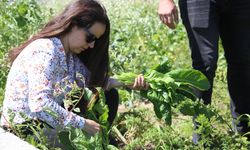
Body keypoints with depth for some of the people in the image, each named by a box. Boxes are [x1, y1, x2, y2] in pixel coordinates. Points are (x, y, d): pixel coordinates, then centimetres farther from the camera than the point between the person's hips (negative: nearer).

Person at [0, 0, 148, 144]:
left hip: (47, 124, 9)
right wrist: (82, 124, -29)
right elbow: (40, 104, -35)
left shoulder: (70, 54, 1)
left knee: (109, 95, 6)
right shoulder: (45, 52, -25)